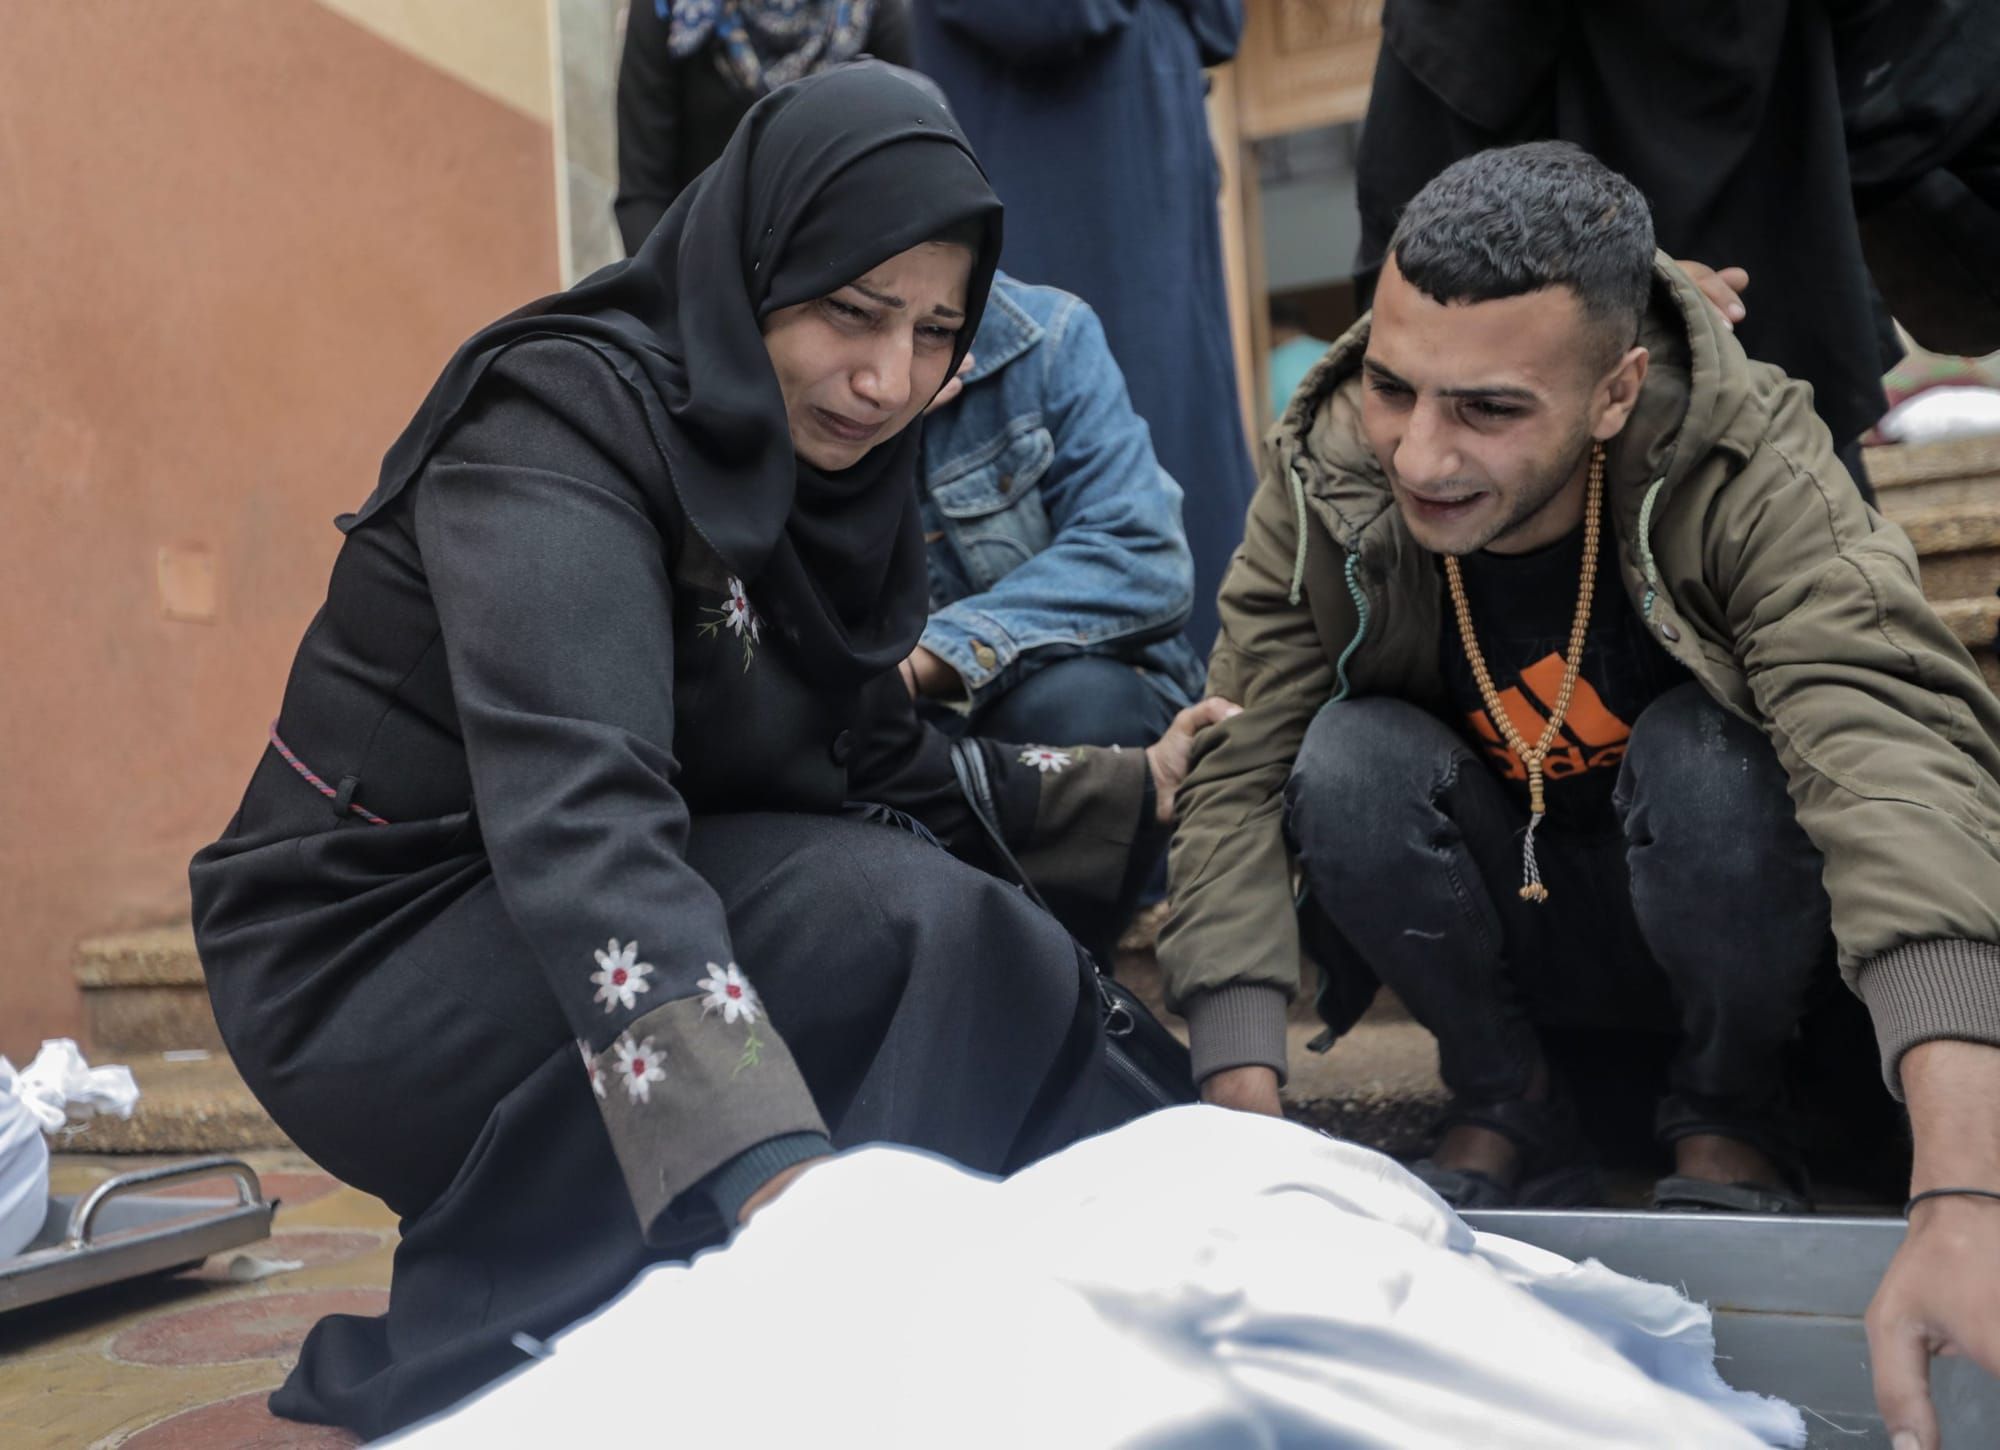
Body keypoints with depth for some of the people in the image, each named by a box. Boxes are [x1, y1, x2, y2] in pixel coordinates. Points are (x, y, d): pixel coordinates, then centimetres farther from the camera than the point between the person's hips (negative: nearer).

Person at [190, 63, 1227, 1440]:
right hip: (376, 959, -7)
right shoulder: (569, 415, -24)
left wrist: (1132, 791, 3)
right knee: (901, 920, -27)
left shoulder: (832, 468, 1)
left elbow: (873, 760, 7)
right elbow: (574, 812, -39)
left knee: (1026, 985, -4)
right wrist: (772, 1169, -51)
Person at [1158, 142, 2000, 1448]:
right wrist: (1248, 1121, -33)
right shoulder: (1322, 485, -21)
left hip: (1737, 909, -1)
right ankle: (1505, 1104, -1)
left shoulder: (1756, 481, -29)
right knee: (1351, 759, -27)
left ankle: (1729, 1111, -3)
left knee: (1708, 756, -33)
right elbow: (1238, 781, -22)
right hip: (1507, 926, 2)